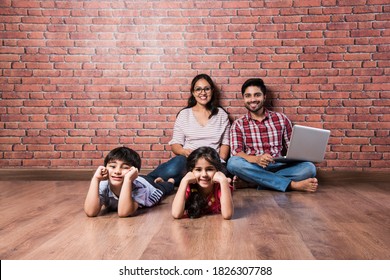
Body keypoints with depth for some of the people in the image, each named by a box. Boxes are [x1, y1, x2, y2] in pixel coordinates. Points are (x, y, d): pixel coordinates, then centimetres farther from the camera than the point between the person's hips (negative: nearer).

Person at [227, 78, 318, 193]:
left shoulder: (281, 119, 12)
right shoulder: (238, 124, 8)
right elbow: (236, 152, -6)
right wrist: (256, 159, -26)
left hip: (278, 167, 2)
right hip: (253, 168, -1)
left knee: (309, 167, -25)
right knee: (233, 162, -33)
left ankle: (250, 183, -30)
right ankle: (293, 184, -31)